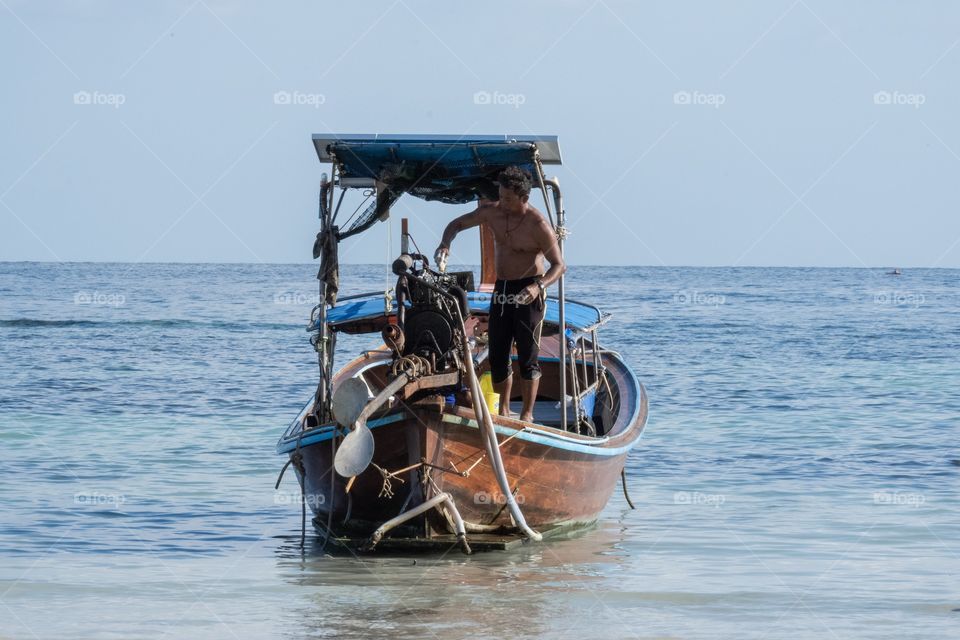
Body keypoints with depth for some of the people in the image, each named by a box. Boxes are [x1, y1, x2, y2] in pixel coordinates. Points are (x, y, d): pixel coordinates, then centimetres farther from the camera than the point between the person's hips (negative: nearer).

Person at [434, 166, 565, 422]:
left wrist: (539, 286, -33)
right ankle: (503, 410, 18)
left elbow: (559, 265, -15)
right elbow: (457, 224, 12)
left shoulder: (538, 225, -17)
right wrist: (445, 243, -10)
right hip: (501, 289, 6)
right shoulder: (492, 212, -1)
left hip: (528, 292, -6)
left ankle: (527, 413, 2)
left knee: (527, 354, -5)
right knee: (497, 354, 6)